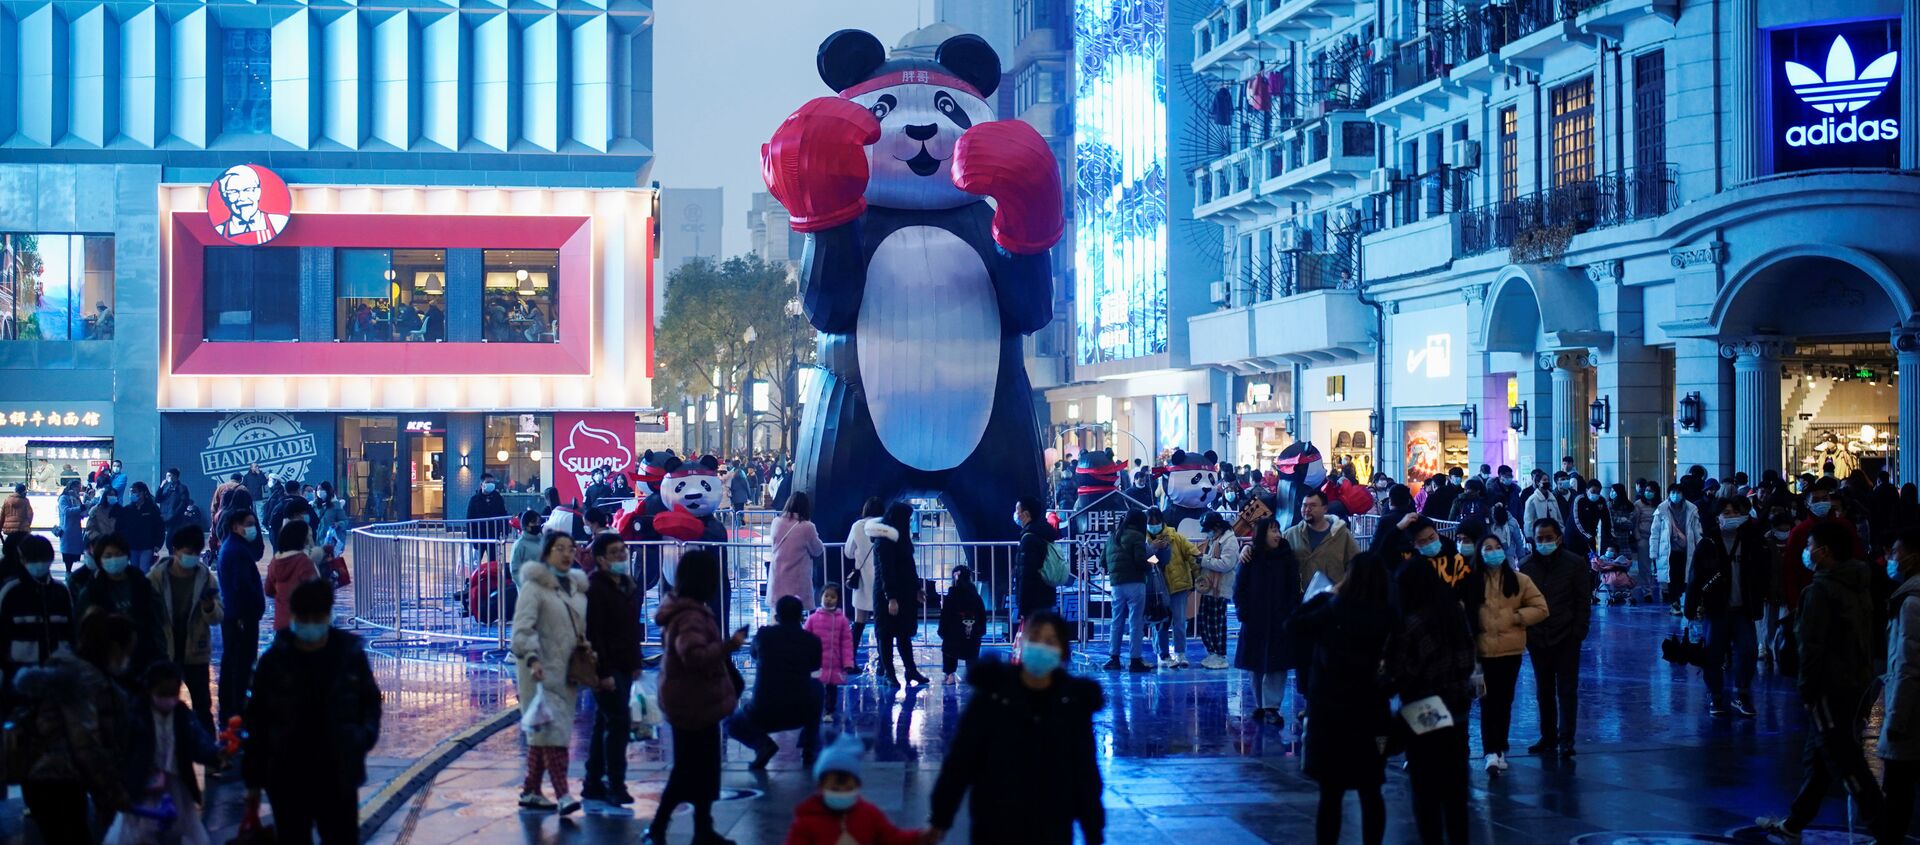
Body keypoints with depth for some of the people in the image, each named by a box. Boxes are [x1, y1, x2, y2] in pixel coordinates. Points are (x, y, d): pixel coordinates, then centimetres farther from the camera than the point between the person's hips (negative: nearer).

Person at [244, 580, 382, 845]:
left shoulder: (350, 654, -3)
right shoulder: (275, 659, -4)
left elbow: (370, 701, 10)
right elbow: (257, 720, 1)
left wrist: (366, 735, -10)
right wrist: (253, 777, 1)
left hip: (339, 775, 0)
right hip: (287, 776, 0)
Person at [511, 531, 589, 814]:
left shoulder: (577, 587, 15)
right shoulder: (535, 586, -7)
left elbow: (583, 629, 21)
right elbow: (523, 627, -16)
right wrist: (531, 658, -28)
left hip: (567, 670, 7)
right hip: (542, 670, -7)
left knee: (542, 732, 11)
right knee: (552, 728, -14)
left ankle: (530, 791, 18)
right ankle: (562, 795, -19)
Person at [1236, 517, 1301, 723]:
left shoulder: (1286, 558, 0)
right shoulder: (1250, 559, -2)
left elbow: (1294, 589, 0)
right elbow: (1239, 588, 2)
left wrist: (1290, 614, -9)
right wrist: (1243, 611, -7)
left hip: (1279, 621, -1)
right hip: (1255, 621, 1)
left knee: (1276, 666, -6)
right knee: (1257, 666, 9)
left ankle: (1271, 707, -5)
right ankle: (1260, 704, 20)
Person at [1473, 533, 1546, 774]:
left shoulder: (1519, 580, 3)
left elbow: (1540, 608, 5)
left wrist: (1516, 617, -8)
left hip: (1511, 649, 2)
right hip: (1484, 650, -2)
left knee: (1504, 701, 11)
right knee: (1488, 702, -7)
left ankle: (1500, 749, 22)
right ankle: (1491, 752, -12)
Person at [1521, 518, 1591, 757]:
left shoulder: (1575, 563, -2)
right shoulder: (1526, 565, 3)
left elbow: (1583, 601, -1)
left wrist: (1578, 632, -9)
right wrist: (1524, 631, -2)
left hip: (1566, 638, -3)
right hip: (1537, 638, 3)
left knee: (1567, 690, -3)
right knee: (1544, 691, 9)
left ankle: (1566, 740, -1)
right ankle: (1548, 738, 17)